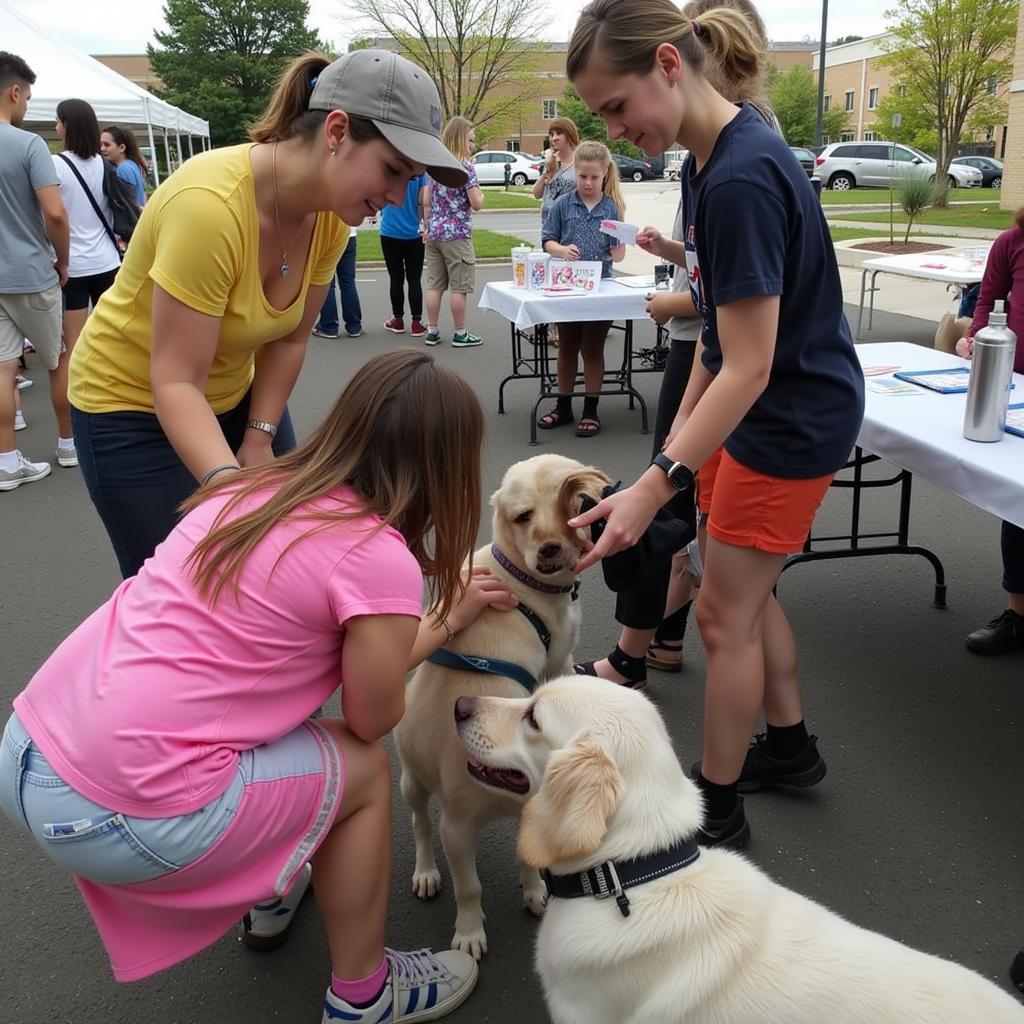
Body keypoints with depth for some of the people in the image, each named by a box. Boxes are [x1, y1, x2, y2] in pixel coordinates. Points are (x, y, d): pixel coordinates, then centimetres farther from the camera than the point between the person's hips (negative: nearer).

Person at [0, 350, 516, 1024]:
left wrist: (446, 616, 23)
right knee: (363, 767, 11)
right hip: (123, 817, -8)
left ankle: (268, 894, 48)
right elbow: (374, 719, 1)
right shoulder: (380, 559, -13)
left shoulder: (256, 486, 8)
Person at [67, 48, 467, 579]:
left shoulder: (332, 213, -11)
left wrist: (259, 439, -6)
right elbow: (175, 382, -31)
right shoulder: (209, 203, -33)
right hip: (133, 405, -6)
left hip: (235, 394, 7)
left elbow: (289, 337, -1)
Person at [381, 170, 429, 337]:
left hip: (389, 233, 1)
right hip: (413, 234, -1)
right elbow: (425, 202, -9)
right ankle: (416, 323, 4)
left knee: (396, 279, 9)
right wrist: (426, 226, -1)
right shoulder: (420, 170, -5)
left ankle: (398, 320, 16)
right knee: (414, 280, 4)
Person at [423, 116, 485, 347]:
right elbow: (476, 204, -14)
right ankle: (460, 334, 7)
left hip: (434, 232, 6)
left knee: (435, 284, 9)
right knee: (459, 287, 1)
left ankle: (432, 331, 12)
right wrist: (481, 194, 7)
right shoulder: (466, 166, -10)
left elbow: (426, 200, 13)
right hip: (457, 234, -6)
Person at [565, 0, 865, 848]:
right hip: (753, 406, 9)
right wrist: (682, 428, 14)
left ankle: (717, 807, 21)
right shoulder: (707, 158, 2)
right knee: (744, 590, 19)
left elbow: (749, 368, -27)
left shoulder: (741, 179, -27)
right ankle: (789, 746, 39)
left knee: (725, 613, 2)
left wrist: (657, 484, -32)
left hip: (794, 419, -9)